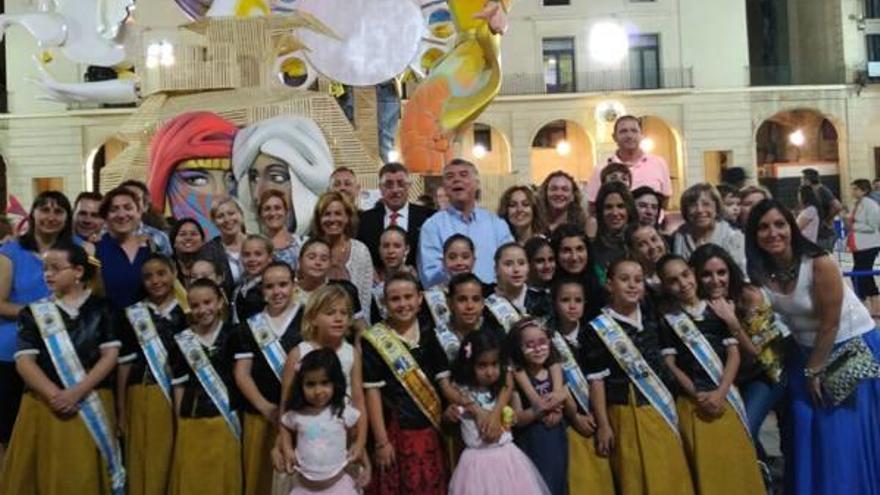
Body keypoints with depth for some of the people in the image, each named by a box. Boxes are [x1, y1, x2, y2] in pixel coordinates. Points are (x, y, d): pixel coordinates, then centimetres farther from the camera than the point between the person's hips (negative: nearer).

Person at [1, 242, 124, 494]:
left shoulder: (101, 308, 6)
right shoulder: (34, 312, 8)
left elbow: (110, 355, -1)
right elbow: (24, 361, -1)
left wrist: (77, 393, -14)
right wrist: (55, 395, -16)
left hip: (92, 405, -1)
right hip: (46, 405, 1)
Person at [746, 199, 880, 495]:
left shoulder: (819, 263, -26)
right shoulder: (759, 272, -13)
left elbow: (829, 324, -20)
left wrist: (815, 370, -12)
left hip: (852, 346, -4)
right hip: (808, 352, 4)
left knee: (847, 431, -1)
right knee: (806, 428, 8)